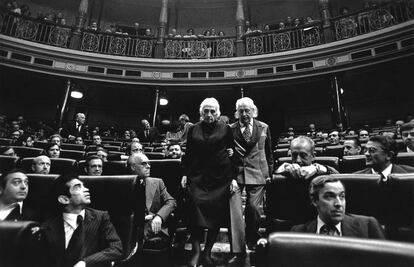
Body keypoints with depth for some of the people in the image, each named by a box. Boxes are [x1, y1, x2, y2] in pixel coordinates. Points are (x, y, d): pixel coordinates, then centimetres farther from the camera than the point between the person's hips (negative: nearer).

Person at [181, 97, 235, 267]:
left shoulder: (226, 129, 5)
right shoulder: (193, 129, 9)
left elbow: (233, 151, 10)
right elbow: (188, 153, 12)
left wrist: (233, 177, 2)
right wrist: (185, 174, 5)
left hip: (220, 178, -1)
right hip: (197, 177, 1)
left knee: (216, 214, 3)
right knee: (195, 210, -9)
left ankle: (208, 252, 20)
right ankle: (196, 251, 6)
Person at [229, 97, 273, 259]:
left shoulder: (263, 128, 8)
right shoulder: (230, 129, 4)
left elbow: (268, 153, 14)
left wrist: (269, 173, 12)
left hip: (257, 174, 1)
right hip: (235, 173, 0)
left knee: (253, 208, 0)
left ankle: (253, 243, 28)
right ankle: (238, 248, 10)